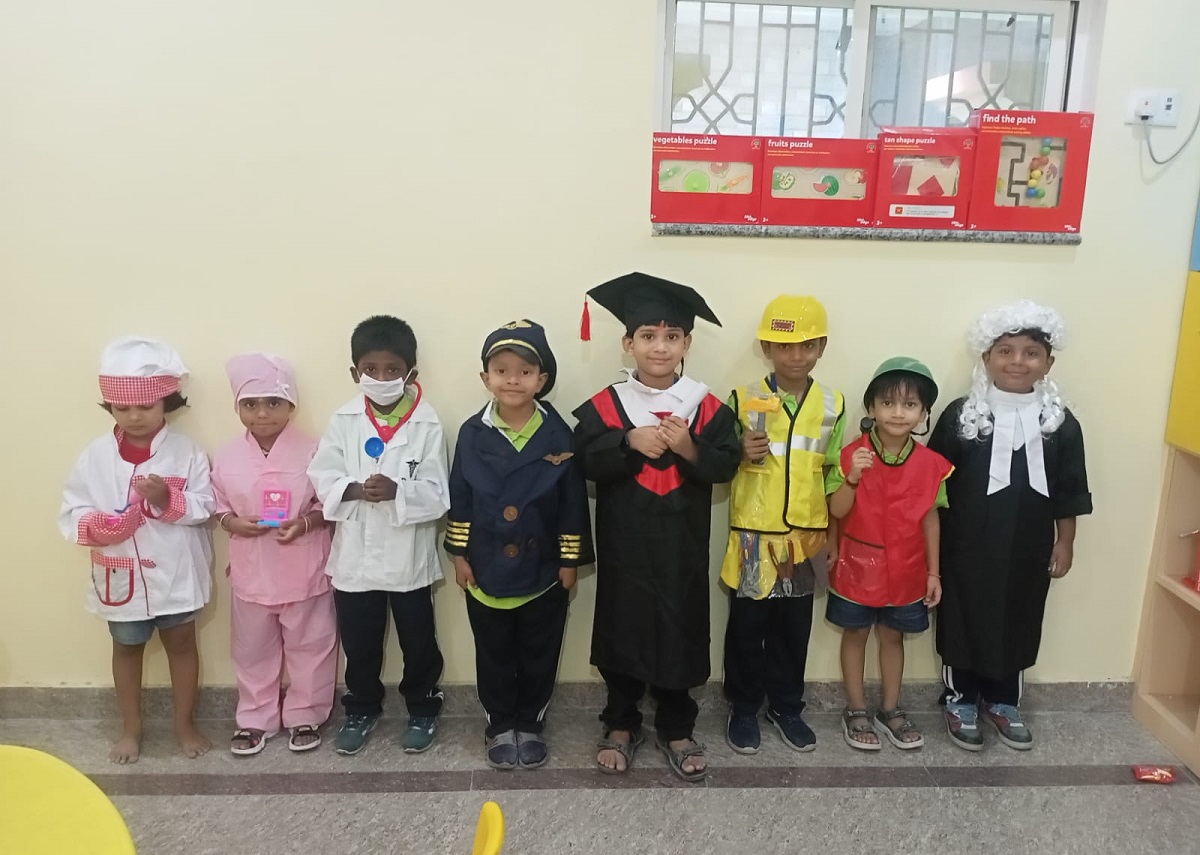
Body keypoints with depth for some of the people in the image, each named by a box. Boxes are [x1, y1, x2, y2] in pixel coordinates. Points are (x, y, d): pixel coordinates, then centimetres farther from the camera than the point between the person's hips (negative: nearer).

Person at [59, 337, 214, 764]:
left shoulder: (186, 452, -9)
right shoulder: (96, 456, -5)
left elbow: (205, 506, -11)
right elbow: (71, 513, -4)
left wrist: (169, 499, -28)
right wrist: (99, 526, -24)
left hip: (175, 572, -1)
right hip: (121, 574, 2)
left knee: (181, 642, 14)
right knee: (127, 647, 18)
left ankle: (185, 723, 32)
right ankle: (130, 728, 36)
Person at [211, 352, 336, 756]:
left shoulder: (312, 452, -10)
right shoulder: (227, 457, -3)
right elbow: (217, 505, 7)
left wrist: (305, 523, -21)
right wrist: (232, 522, -13)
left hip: (304, 574, -2)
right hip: (250, 574, 3)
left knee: (308, 649, 12)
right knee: (253, 652, 17)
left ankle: (304, 716, 30)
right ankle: (255, 719, 35)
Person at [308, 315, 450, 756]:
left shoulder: (428, 425, -11)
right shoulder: (344, 420, -3)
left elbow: (437, 496, -13)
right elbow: (322, 479, -5)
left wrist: (397, 491, -30)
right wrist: (353, 490, -24)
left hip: (409, 558, -2)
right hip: (355, 556, 2)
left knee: (418, 642, 15)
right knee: (359, 643, 18)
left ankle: (422, 710, 36)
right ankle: (361, 709, 40)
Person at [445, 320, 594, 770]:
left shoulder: (558, 435, -9)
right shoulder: (472, 433, -6)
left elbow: (573, 502, -5)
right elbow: (459, 497, 0)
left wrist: (571, 559, -4)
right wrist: (459, 553, 0)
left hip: (543, 569, 0)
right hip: (487, 567, 1)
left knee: (539, 655, 14)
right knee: (494, 655, 15)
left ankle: (531, 724, 33)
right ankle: (501, 725, 33)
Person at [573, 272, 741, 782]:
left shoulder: (707, 407, -2)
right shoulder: (605, 405, -4)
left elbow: (727, 464, -6)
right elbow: (587, 461, -11)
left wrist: (691, 450, -22)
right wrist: (629, 441, -24)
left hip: (682, 543, 1)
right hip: (624, 542, 0)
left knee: (681, 630, 9)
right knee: (622, 630, 10)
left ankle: (676, 729, 28)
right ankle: (620, 725, 29)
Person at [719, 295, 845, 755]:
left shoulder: (833, 404, 2)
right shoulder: (742, 400, -6)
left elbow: (832, 474, 8)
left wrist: (832, 535, 8)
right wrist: (741, 454, -21)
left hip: (805, 536, 2)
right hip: (753, 535, -2)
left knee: (793, 629, 14)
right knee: (747, 627, 9)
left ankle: (786, 706, 31)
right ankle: (744, 707, 27)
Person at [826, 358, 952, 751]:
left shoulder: (930, 463, -6)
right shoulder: (852, 454, -13)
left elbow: (930, 519, 2)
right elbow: (837, 511, -14)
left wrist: (934, 572, 3)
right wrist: (853, 478, -32)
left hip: (906, 571, 2)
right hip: (858, 567, -2)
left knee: (893, 636, 16)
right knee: (855, 634, 12)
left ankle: (890, 710, 32)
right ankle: (855, 711, 26)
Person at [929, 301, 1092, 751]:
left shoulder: (1061, 424, -3)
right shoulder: (960, 415, -9)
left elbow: (1069, 493, 4)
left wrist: (1064, 544, 5)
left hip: (1029, 550, 2)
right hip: (967, 546, -2)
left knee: (1016, 625, 15)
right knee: (963, 622, 9)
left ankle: (1002, 700, 34)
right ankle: (960, 700, 27)